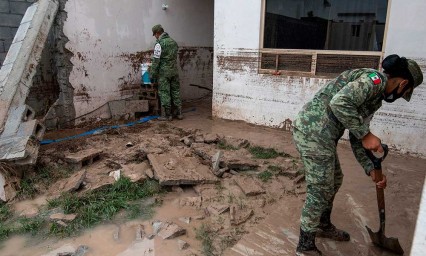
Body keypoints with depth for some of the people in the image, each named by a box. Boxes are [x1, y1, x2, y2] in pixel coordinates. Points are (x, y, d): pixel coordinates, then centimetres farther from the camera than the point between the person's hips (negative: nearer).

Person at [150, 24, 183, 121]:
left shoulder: (159, 44, -13)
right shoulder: (173, 41, 9)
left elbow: (156, 61, -14)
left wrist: (152, 75, -7)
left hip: (164, 72, -6)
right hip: (174, 71, 7)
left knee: (164, 93, 1)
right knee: (176, 91, 12)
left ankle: (166, 115, 6)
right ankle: (179, 113, 17)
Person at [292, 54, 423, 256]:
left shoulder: (376, 97, 21)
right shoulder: (375, 79, -9)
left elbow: (356, 138, 21)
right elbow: (340, 103, -27)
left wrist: (371, 169, 15)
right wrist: (365, 135, -19)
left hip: (320, 134, 10)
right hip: (313, 133, -10)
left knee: (334, 180, 25)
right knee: (320, 190, 2)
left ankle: (323, 226, 47)